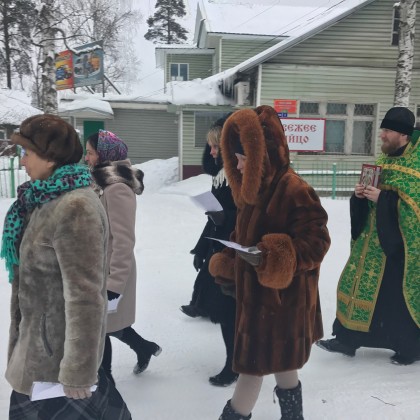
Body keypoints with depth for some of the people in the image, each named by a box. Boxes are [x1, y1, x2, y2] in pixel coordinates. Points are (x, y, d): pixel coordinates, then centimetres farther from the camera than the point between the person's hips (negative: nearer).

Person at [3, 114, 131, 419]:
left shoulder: (74, 208, -27)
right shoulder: (49, 198, 4)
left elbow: (84, 296, -28)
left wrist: (77, 371, -22)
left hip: (59, 342, -9)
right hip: (41, 332, 9)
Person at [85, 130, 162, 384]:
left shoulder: (117, 188, -21)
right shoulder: (104, 183, 8)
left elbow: (124, 240, -23)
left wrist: (114, 283, -21)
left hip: (110, 272, -9)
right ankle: (144, 348, 40)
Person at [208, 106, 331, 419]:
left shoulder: (294, 190, -21)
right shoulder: (256, 189, 8)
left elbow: (316, 242, -22)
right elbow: (244, 236, 17)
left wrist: (269, 256, -33)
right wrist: (226, 267, 7)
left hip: (280, 299, -9)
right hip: (257, 294, 9)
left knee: (253, 367, 3)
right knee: (281, 365, 23)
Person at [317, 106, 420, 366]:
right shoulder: (385, 160, 12)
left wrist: (382, 197, -24)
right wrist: (361, 194, -1)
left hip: (398, 241, -8)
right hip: (373, 237, 8)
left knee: (398, 293, 4)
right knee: (360, 284, 10)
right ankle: (347, 339, 21)